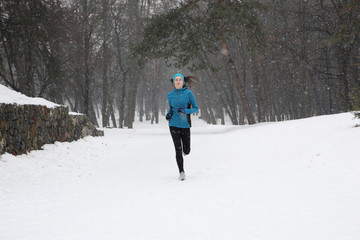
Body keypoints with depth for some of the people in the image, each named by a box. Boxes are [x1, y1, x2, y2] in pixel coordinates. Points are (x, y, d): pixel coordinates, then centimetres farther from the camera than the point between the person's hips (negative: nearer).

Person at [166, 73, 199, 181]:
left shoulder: (188, 93, -3)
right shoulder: (170, 95, 6)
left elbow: (196, 108, -2)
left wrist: (185, 111, -18)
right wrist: (168, 114, 1)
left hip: (185, 124, -1)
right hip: (174, 124, 1)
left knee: (186, 151, 5)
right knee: (178, 150, -7)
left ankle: (184, 148, 43)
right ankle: (181, 172, 2)